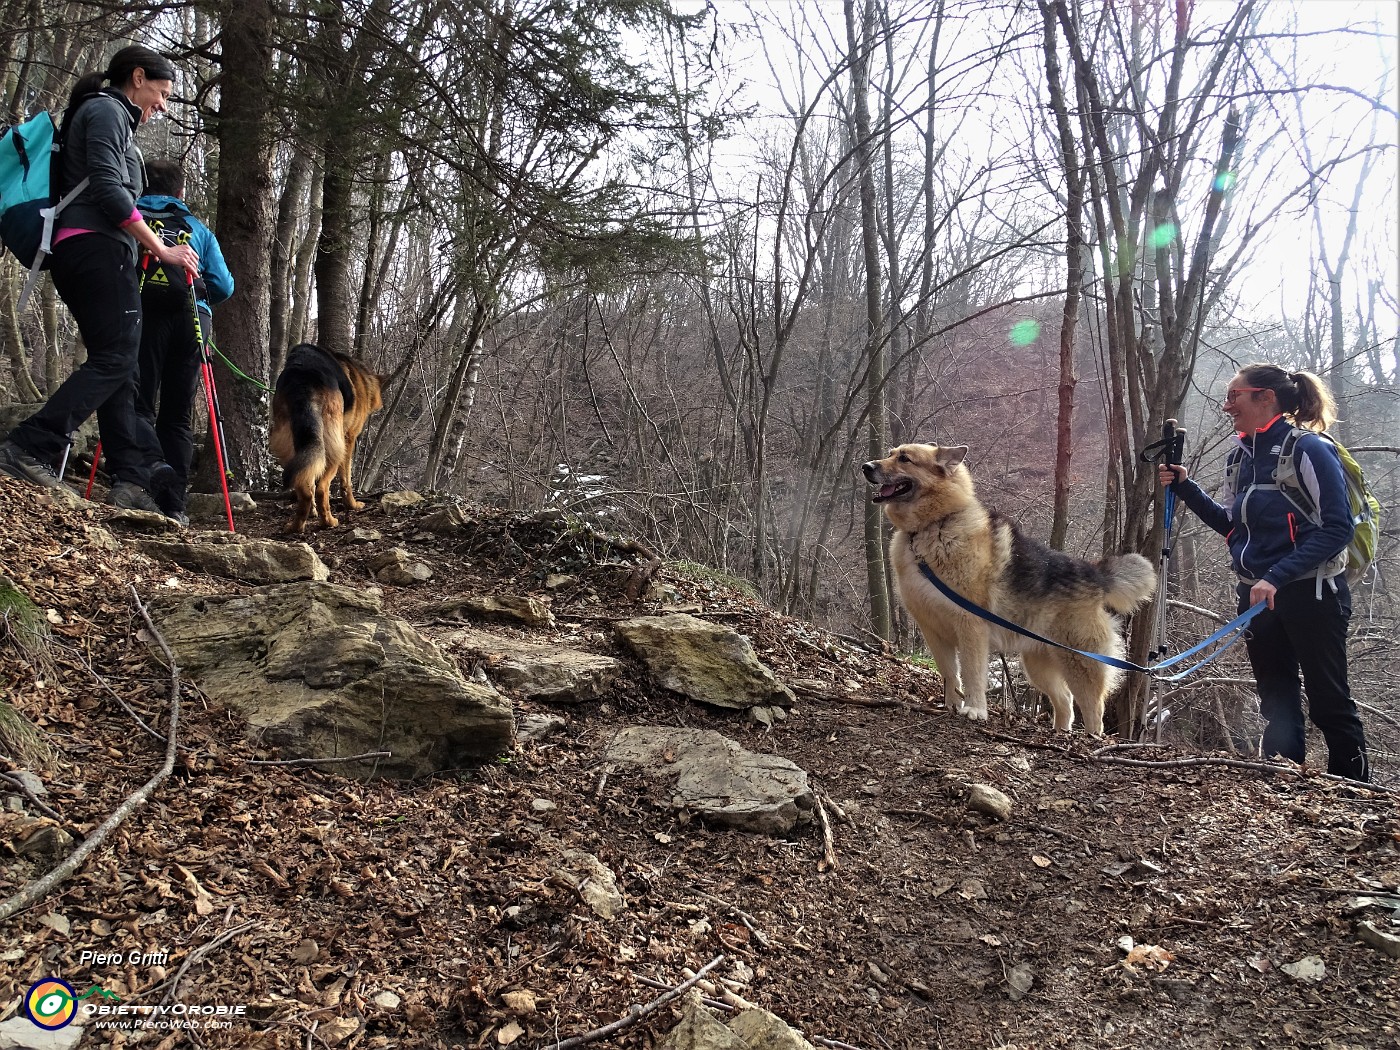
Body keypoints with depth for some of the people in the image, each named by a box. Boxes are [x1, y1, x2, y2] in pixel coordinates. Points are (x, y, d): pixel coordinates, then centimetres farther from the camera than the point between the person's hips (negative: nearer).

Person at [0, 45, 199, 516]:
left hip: (75, 250, 10)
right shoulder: (107, 110, -1)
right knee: (115, 356, -16)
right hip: (99, 247, -10)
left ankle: (131, 476, -4)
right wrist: (161, 249, -13)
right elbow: (107, 187, -14)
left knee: (116, 361, 2)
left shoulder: (108, 115, 28)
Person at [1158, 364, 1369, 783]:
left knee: (1329, 702, 1)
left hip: (1309, 594, -7)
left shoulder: (1308, 449, -14)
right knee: (1276, 703, 14)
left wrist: (1278, 576, -26)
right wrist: (1185, 488, 5)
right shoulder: (1241, 457, 8)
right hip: (1258, 597, 8)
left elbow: (1336, 528, -19)